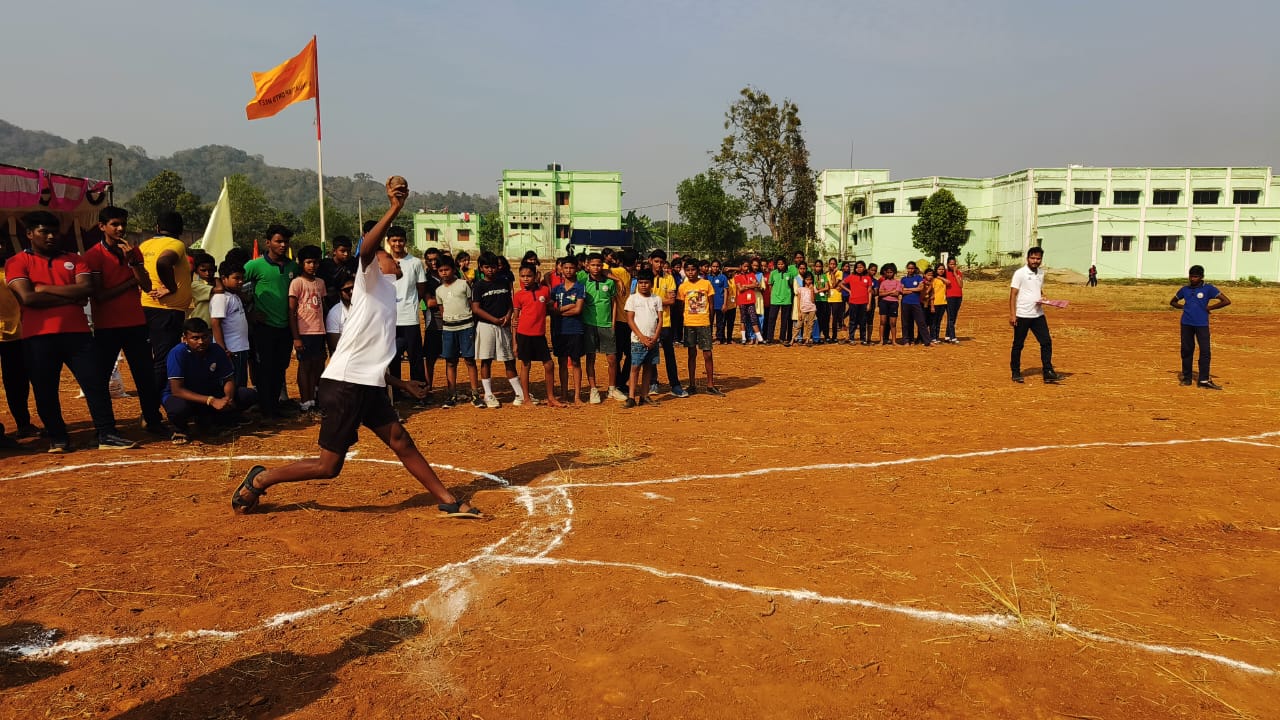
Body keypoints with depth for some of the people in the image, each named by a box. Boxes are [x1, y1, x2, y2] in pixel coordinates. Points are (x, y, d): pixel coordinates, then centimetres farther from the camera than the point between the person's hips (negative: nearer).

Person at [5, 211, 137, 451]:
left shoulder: (73, 259, 13)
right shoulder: (17, 263, 4)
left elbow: (87, 289, -4)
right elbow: (28, 298, -11)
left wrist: (45, 288, -7)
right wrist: (70, 297, -8)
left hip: (77, 332, 2)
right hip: (38, 337, -2)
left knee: (96, 383, -2)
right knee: (45, 391, 4)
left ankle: (107, 435, 2)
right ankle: (57, 438, 18)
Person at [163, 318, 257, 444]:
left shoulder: (217, 351, -13)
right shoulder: (177, 353, -25)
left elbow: (229, 379, -4)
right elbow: (177, 390, -30)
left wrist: (228, 397, -28)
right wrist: (211, 401, -39)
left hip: (210, 393, 4)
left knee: (250, 395, -14)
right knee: (178, 408, -41)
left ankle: (208, 419, 2)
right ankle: (181, 429, -3)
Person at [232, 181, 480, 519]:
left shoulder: (387, 291, 24)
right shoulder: (369, 276, 0)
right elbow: (366, 247, -26)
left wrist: (401, 383, 31)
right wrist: (394, 209, -34)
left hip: (369, 385, 9)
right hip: (345, 383, -9)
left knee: (402, 443, 8)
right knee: (329, 466, -3)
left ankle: (448, 501, 11)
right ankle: (260, 479, 14)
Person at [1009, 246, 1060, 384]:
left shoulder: (1041, 274, 12)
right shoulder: (1020, 273, -7)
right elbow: (1013, 294, -10)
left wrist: (1043, 298, 2)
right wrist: (1012, 314, -16)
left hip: (1038, 314, 6)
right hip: (1022, 315, -6)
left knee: (1046, 342, -2)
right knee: (1018, 345, 4)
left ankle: (1048, 373, 1)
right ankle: (1016, 373, 15)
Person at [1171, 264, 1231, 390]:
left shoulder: (1208, 289, -2)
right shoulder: (1184, 289, 9)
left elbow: (1227, 301, -5)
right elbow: (1173, 302, 24)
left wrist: (1209, 308, -6)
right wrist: (1183, 307, 6)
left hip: (1202, 324, -3)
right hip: (1186, 324, 3)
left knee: (1205, 351, -6)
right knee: (1186, 350, 7)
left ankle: (1204, 380, -3)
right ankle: (1186, 377, 16)